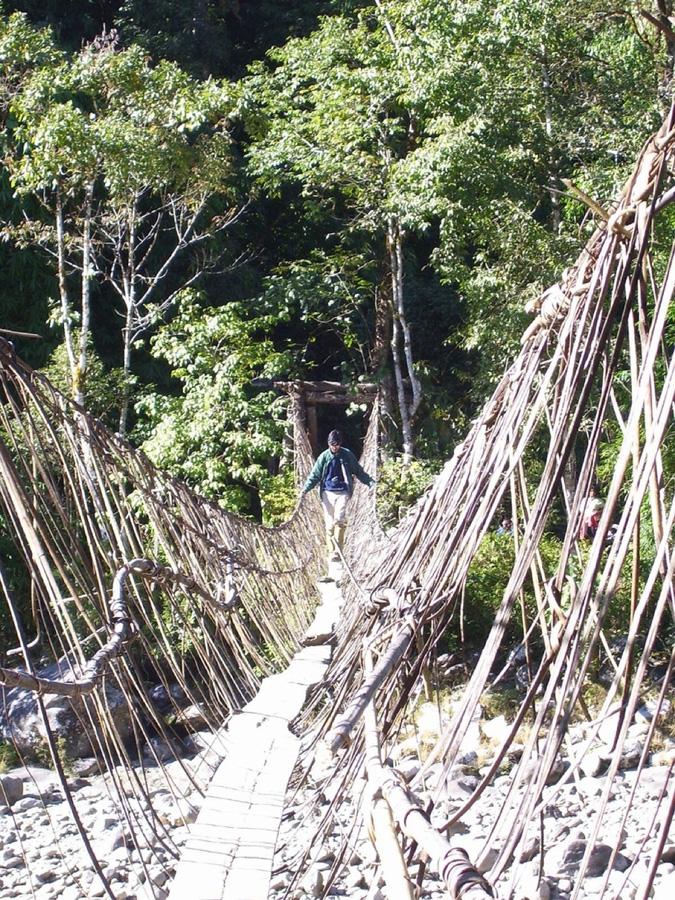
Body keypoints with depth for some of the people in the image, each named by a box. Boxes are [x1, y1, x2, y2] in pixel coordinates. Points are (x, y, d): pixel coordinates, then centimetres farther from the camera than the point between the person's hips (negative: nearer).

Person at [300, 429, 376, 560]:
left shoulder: (347, 455, 3)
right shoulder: (324, 457, 4)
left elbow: (359, 471, 10)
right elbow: (315, 475, 5)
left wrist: (372, 483, 3)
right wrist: (305, 489, -7)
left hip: (343, 493, -1)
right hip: (327, 493, 2)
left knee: (339, 520, -17)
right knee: (329, 523, 1)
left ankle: (338, 551, -16)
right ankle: (332, 551, 9)